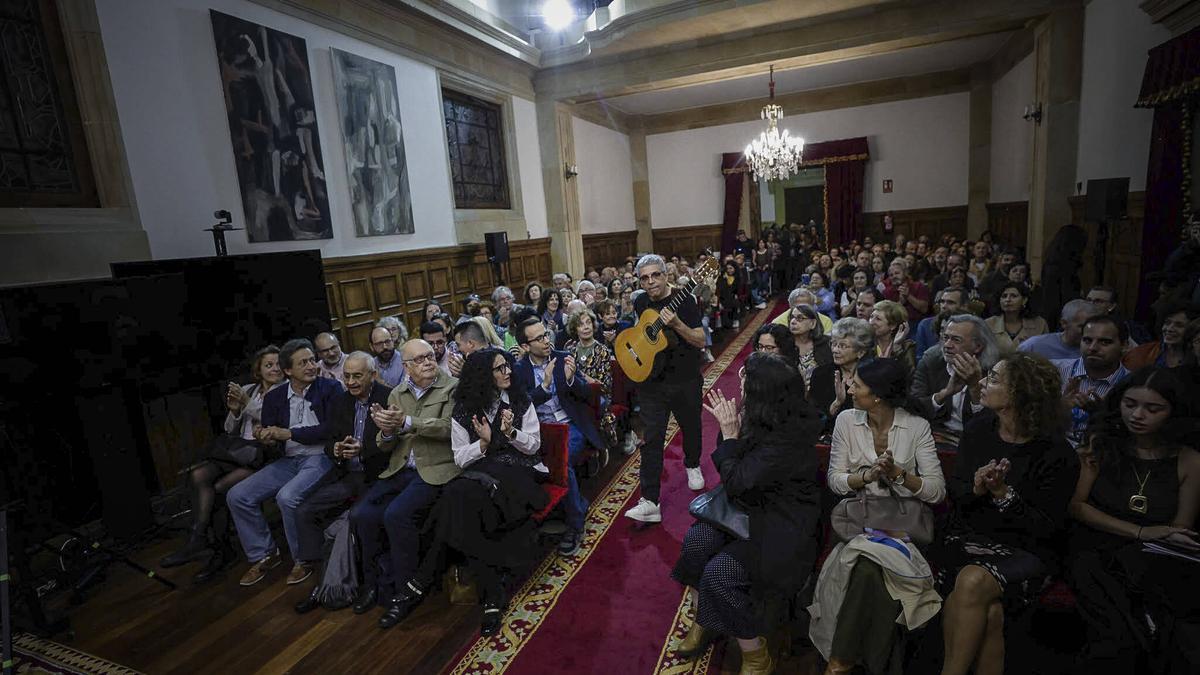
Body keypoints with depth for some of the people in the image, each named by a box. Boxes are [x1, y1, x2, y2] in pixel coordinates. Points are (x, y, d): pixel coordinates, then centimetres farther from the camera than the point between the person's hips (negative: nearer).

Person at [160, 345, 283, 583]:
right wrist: (234, 411, -5)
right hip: (239, 450, 5)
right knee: (198, 475, -21)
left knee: (218, 488, -24)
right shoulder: (247, 390, 17)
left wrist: (248, 404, -14)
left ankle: (199, 541, -3)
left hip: (265, 452, -5)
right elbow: (231, 431, 17)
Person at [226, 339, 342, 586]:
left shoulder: (330, 388, -4)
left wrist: (289, 433, -12)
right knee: (237, 496, -5)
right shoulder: (274, 397, 10)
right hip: (288, 460, 6)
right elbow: (269, 438, 12)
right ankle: (264, 554, 12)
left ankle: (302, 558, -5)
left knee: (287, 497, -29)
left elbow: (331, 429, -12)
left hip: (320, 457, -6)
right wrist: (265, 438, -13)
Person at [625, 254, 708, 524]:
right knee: (651, 438, -3)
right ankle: (649, 502, -1)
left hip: (685, 380, -2)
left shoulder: (684, 300, -12)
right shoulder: (640, 303, 1)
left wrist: (675, 323, -29)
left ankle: (692, 466, 51)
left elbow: (701, 342, -16)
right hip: (651, 380, 2)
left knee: (690, 427, 19)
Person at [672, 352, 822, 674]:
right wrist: (732, 427, -6)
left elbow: (735, 483, -23)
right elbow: (737, 472, 10)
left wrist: (730, 433, -16)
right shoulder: (765, 420, -4)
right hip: (755, 508, 8)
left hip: (782, 527, -7)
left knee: (719, 573, -21)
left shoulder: (788, 438, -28)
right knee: (695, 541, -13)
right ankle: (703, 623, 9)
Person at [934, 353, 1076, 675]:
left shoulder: (1056, 453, -9)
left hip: (1022, 549, -3)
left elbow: (1047, 528, -8)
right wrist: (975, 489, -14)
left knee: (973, 582, -31)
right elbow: (954, 489, 8)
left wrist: (1003, 493, -22)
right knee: (989, 613, -26)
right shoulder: (979, 428, 3)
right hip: (967, 536, 3)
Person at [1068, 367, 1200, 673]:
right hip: (1098, 553, -1)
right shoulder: (1100, 444, 4)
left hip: (1156, 563, 2)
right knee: (1119, 634, -29)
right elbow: (1076, 505, 2)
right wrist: (1140, 532, -7)